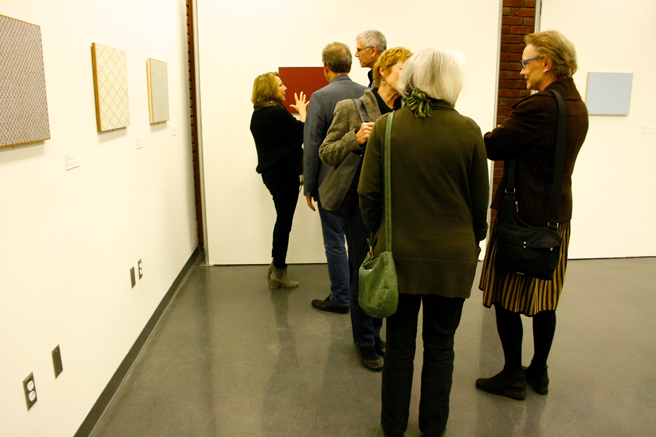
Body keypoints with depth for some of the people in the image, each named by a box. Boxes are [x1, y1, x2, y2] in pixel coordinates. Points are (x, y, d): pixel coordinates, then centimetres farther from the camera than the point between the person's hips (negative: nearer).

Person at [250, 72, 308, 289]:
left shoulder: (257, 114, 9)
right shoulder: (277, 113, -20)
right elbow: (303, 133, -11)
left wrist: (297, 114, 10)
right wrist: (302, 112, 2)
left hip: (270, 172, 9)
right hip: (284, 173, -9)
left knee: (282, 219, 19)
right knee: (284, 221, 2)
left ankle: (276, 266, 29)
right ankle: (279, 272, 13)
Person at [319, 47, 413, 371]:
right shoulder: (351, 109, -6)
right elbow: (326, 153, -4)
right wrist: (355, 139, -20)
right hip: (362, 204, -4)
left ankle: (375, 333, 35)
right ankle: (365, 342, 25)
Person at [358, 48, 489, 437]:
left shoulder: (386, 127, -7)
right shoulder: (468, 130, -8)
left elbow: (368, 193, -4)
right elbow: (480, 200, -1)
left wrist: (379, 236, 12)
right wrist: (474, 239, 16)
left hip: (399, 254, 1)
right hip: (452, 257, 0)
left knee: (399, 343, 16)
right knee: (440, 346, 16)